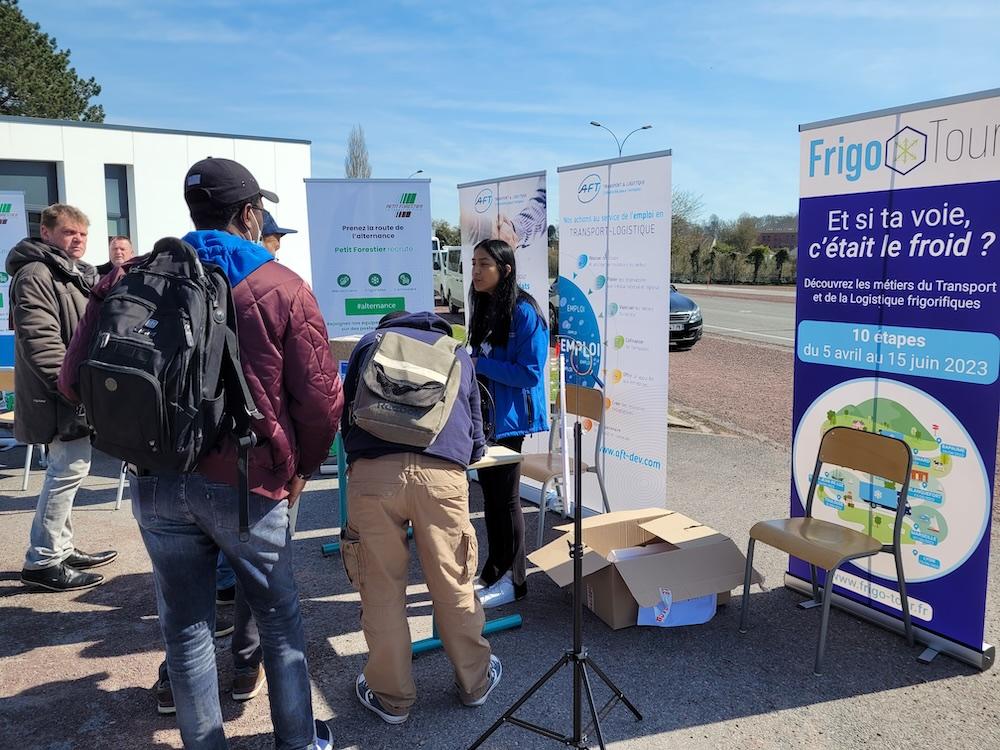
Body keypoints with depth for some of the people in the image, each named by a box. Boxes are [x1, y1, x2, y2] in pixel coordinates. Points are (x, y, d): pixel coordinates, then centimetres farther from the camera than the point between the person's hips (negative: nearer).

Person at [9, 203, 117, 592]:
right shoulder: (35, 275, -14)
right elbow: (39, 341, -24)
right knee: (70, 469, -9)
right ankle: (42, 561, 1)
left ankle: (60, 548, 29)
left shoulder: (76, 274, 19)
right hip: (58, 396, -11)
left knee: (67, 468, 16)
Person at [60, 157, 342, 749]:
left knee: (186, 626, 16)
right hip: (247, 485, -2)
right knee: (280, 620, 15)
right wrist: (303, 467, 7)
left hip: (158, 484, 3)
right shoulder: (283, 288, -7)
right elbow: (320, 397, -9)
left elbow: (78, 377, 4)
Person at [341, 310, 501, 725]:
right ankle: (475, 680, 33)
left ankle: (391, 695, 26)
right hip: (443, 472, 1)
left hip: (374, 470, -1)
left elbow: (346, 418, 31)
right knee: (453, 584, 14)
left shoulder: (369, 342, 28)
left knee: (381, 587, 11)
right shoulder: (457, 352, 30)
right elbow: (476, 440, 31)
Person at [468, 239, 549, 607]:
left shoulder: (524, 312, -16)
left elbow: (530, 373, -20)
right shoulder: (483, 309, 8)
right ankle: (494, 571, 31)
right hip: (482, 415, 8)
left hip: (508, 419, -8)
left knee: (506, 497, 3)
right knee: (490, 494, 16)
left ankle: (513, 580, 18)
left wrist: (479, 364, -21)